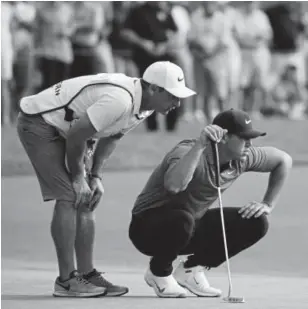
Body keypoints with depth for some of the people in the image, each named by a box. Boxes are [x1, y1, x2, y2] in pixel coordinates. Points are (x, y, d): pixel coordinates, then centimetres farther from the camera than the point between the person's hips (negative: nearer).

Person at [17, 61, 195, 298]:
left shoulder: (144, 105, -2)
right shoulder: (120, 100, -33)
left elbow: (110, 136, 12)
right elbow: (76, 136, -27)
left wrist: (96, 176, 1)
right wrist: (78, 178, -14)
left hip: (64, 129, 10)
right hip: (39, 123, -10)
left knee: (86, 201, 6)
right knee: (68, 197, -16)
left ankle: (87, 275, 9)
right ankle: (66, 281, -13)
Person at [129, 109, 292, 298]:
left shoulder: (242, 158, -7)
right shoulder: (189, 153, -28)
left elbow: (283, 160, 10)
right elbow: (173, 185, -51)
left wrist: (268, 205, 2)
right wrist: (199, 146, -52)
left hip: (193, 227, 7)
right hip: (149, 228, -7)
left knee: (256, 223, -7)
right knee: (181, 219, -41)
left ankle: (191, 269, 6)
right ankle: (159, 272, -9)